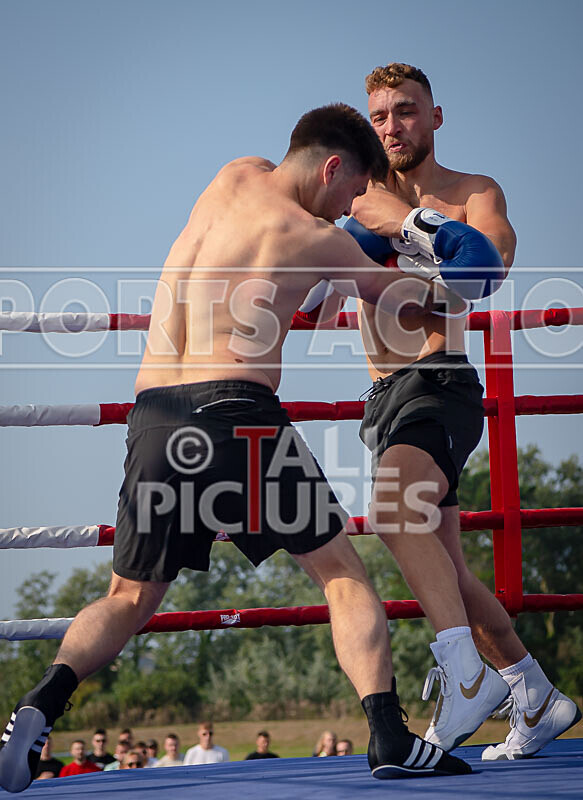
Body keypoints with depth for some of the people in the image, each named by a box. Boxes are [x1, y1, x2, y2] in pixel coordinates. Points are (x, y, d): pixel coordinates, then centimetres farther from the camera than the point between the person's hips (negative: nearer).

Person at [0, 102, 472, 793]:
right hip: (235, 412, -5)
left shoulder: (239, 175, 17)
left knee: (129, 598, 17)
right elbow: (396, 296, 21)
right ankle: (389, 736, -6)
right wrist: (433, 288, 41)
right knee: (342, 574, 8)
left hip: (153, 418, 5)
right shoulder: (319, 240, 3)